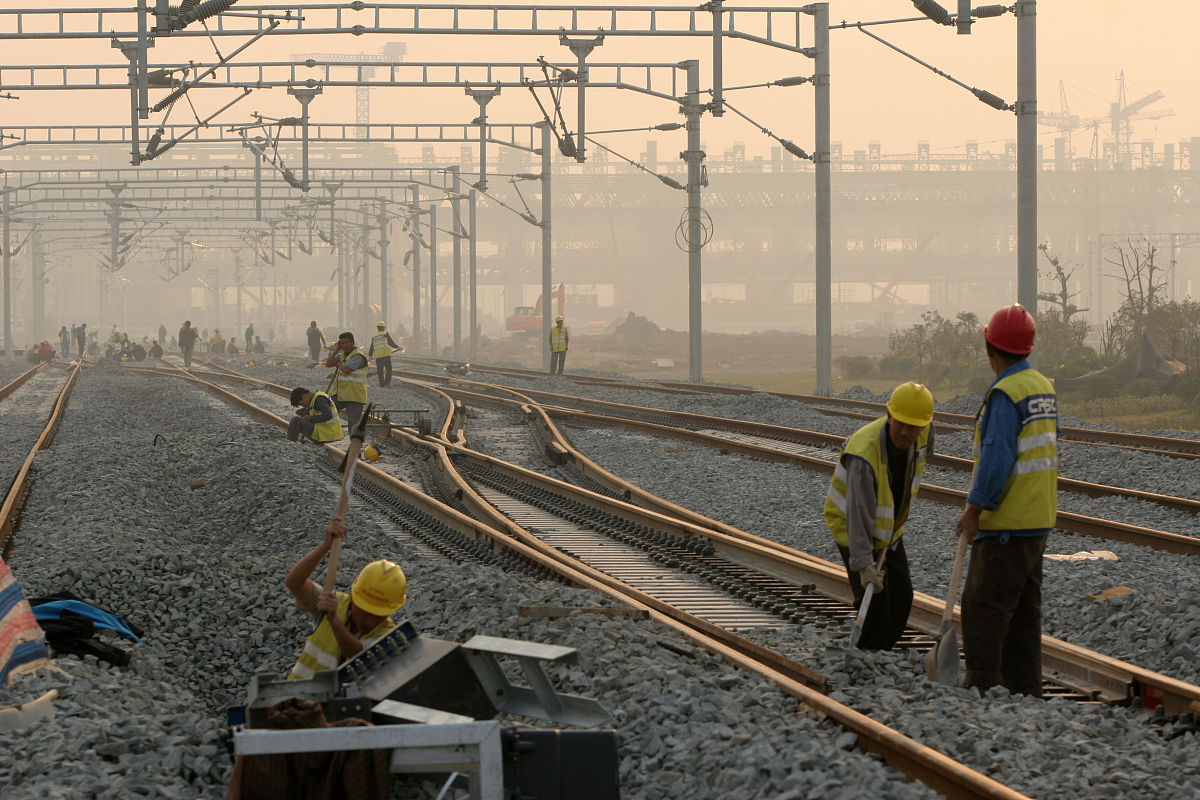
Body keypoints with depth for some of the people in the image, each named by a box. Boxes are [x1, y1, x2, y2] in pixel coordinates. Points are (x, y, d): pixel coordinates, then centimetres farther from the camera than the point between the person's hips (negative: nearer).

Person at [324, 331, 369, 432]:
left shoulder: (358, 356, -12)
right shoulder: (341, 355, 15)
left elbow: (346, 370, -23)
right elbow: (328, 364, 5)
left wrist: (338, 364, -1)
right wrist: (337, 349, 3)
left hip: (354, 396, -8)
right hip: (340, 395, 8)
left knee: (353, 423, -8)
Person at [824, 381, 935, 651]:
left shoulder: (924, 433, -17)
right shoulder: (865, 451, -39)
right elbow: (859, 513, -40)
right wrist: (864, 565, -44)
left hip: (888, 526, 7)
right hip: (851, 525, -7)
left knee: (901, 597, 5)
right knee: (874, 598, -14)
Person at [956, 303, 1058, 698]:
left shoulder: (1005, 393, -17)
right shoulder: (1043, 387, 12)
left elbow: (997, 456, -23)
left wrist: (974, 507, -19)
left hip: (1006, 521, -9)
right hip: (1038, 518, 9)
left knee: (984, 605, -7)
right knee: (1024, 606, 13)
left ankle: (982, 685, -8)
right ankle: (1025, 686, 15)